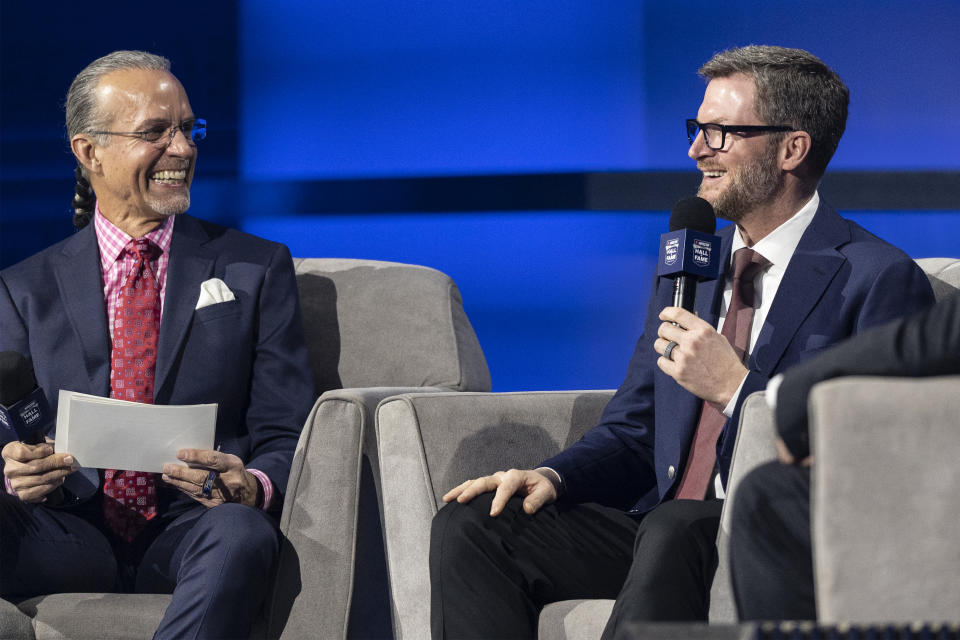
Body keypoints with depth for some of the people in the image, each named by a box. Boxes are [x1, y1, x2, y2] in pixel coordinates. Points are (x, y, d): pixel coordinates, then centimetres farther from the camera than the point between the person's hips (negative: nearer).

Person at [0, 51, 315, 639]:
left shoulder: (257, 269, 13)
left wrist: (251, 487, -18)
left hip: (192, 530, 0)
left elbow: (286, 436, 7)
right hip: (72, 534, 1)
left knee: (241, 534, -37)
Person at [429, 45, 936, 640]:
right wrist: (552, 476, -1)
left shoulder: (881, 280, -4)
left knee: (676, 530, -39)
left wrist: (736, 388, -18)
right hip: (662, 520, 7)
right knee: (472, 525, -13)